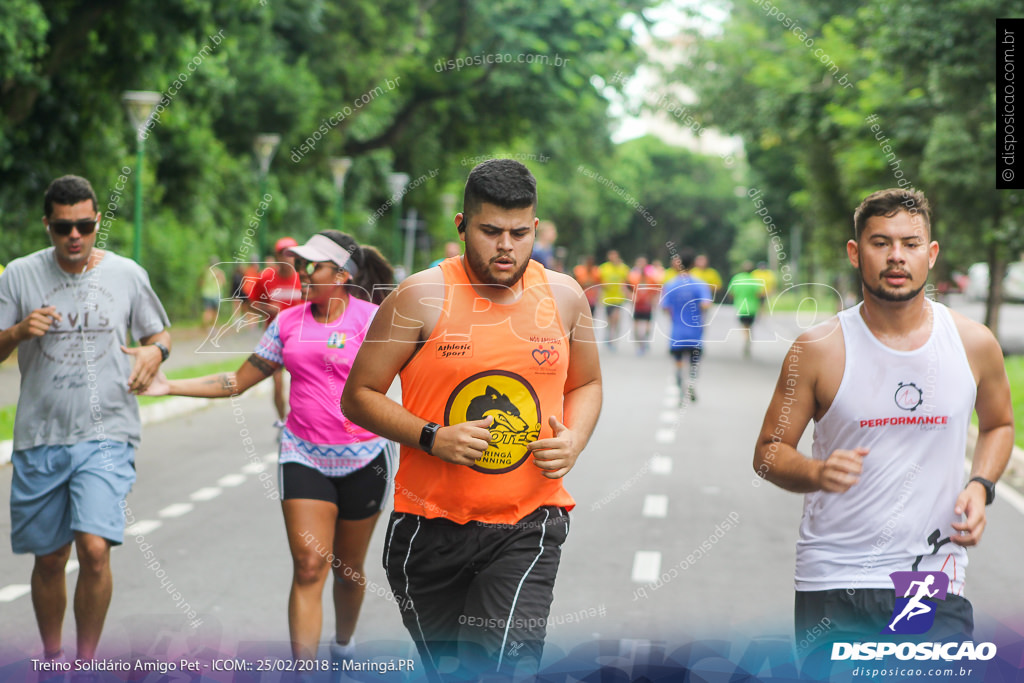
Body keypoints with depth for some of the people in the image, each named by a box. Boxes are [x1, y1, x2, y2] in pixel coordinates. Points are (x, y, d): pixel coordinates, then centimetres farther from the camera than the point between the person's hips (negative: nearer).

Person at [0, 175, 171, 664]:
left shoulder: (127, 274, 3)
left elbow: (158, 333, 15)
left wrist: (154, 351, -8)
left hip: (106, 435, -1)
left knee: (94, 549, -18)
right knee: (49, 558, 11)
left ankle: (87, 663, 0)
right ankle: (51, 657, 33)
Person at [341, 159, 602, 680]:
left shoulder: (563, 296, 4)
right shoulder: (423, 297, -7)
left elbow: (586, 384, 20)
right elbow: (359, 396, -3)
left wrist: (573, 441, -2)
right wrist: (431, 438, -18)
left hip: (527, 525, 1)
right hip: (430, 521, 0)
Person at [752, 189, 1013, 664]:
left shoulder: (974, 344, 2)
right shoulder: (818, 350, -5)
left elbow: (998, 424, 20)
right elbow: (768, 452, 1)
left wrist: (980, 486, 1)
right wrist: (818, 473, -20)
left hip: (935, 580, 1)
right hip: (832, 583, -1)